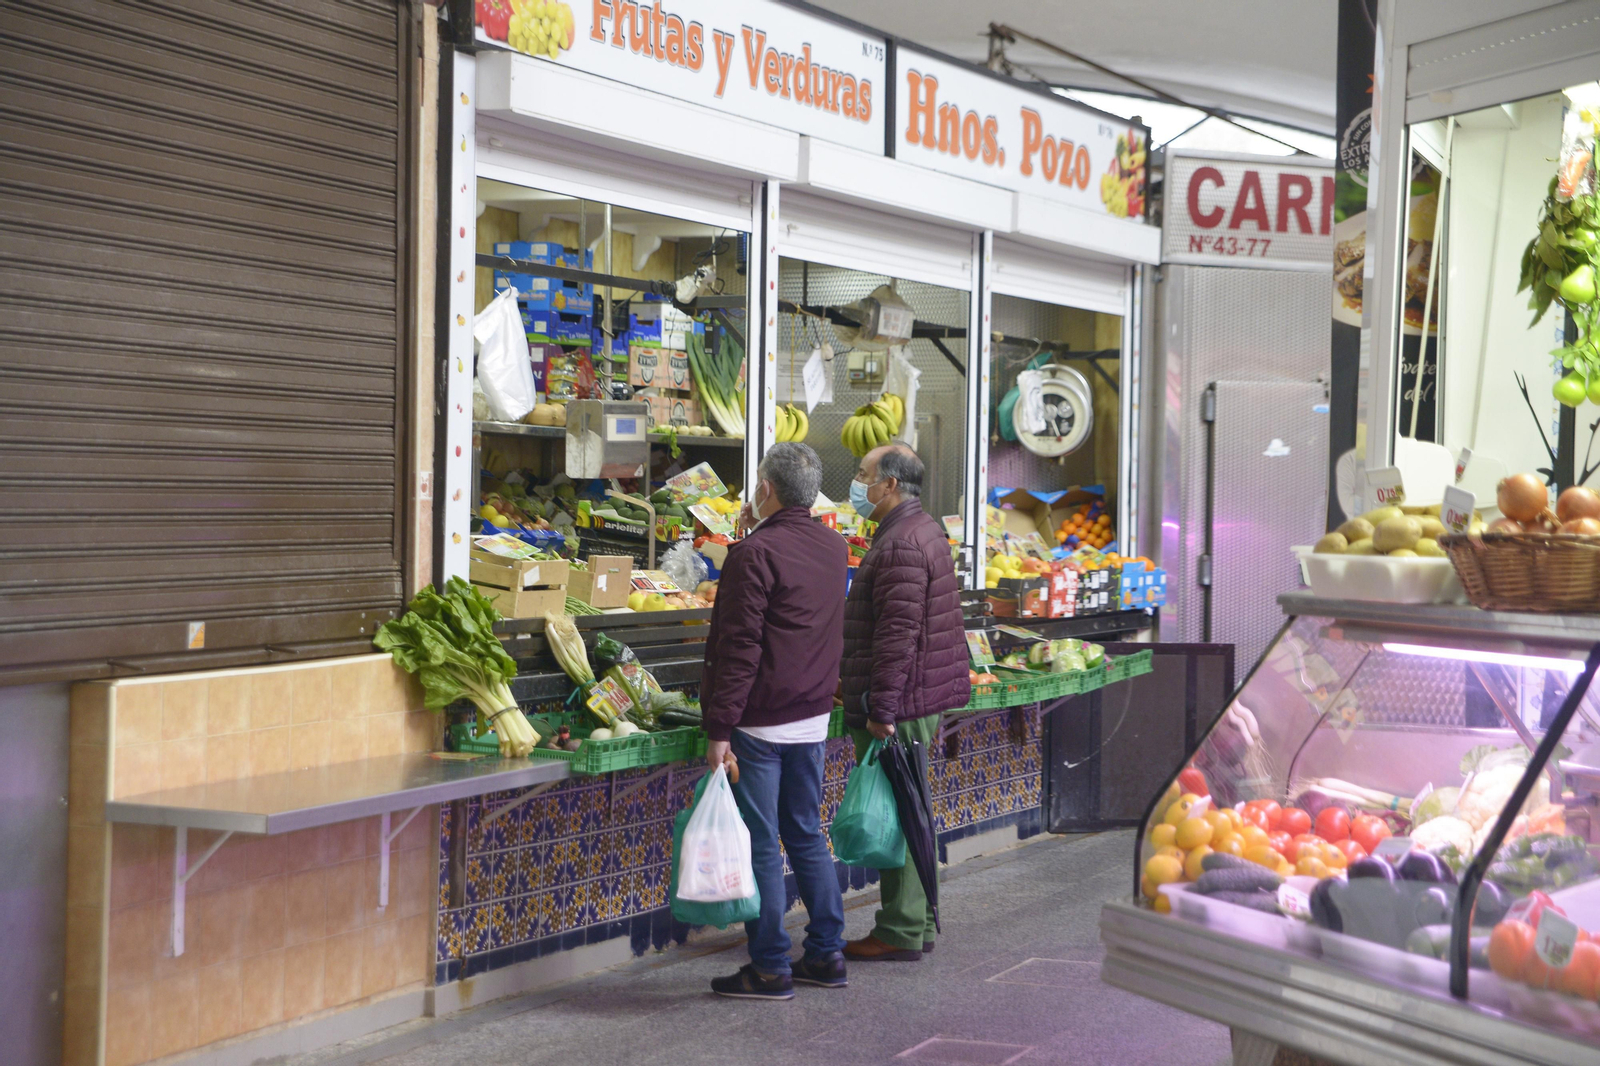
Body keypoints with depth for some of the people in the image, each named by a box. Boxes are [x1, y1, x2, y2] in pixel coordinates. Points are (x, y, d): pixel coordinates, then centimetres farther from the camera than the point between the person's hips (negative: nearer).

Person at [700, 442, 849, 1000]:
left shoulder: (755, 553, -15)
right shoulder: (834, 547, 7)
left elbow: (740, 650, -19)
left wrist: (720, 728, -17)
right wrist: (765, 528, 28)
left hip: (760, 723, -7)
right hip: (813, 718, 7)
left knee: (760, 846, 2)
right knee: (807, 835, 17)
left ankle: (771, 969, 9)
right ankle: (826, 954, 23)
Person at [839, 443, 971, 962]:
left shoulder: (902, 544, -18)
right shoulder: (921, 530, 17)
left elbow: (898, 634, -24)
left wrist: (881, 710, -24)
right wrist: (853, 679, 26)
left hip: (898, 705, -11)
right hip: (920, 700, 11)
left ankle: (901, 932, 6)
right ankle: (919, 921, 25)